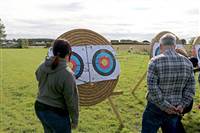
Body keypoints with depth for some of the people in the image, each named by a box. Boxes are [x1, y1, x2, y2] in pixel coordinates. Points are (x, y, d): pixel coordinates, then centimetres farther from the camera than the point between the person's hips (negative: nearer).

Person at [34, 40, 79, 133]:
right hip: (57, 114, -6)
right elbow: (71, 100, -18)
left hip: (40, 108, 7)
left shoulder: (42, 67, -7)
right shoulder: (67, 74, -26)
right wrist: (74, 120, -6)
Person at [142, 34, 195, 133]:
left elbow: (152, 87, -18)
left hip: (156, 109, -4)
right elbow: (190, 88, 1)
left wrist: (164, 105, -13)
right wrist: (183, 104, -2)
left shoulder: (155, 61, -13)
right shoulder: (187, 62, 1)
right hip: (175, 110, 4)